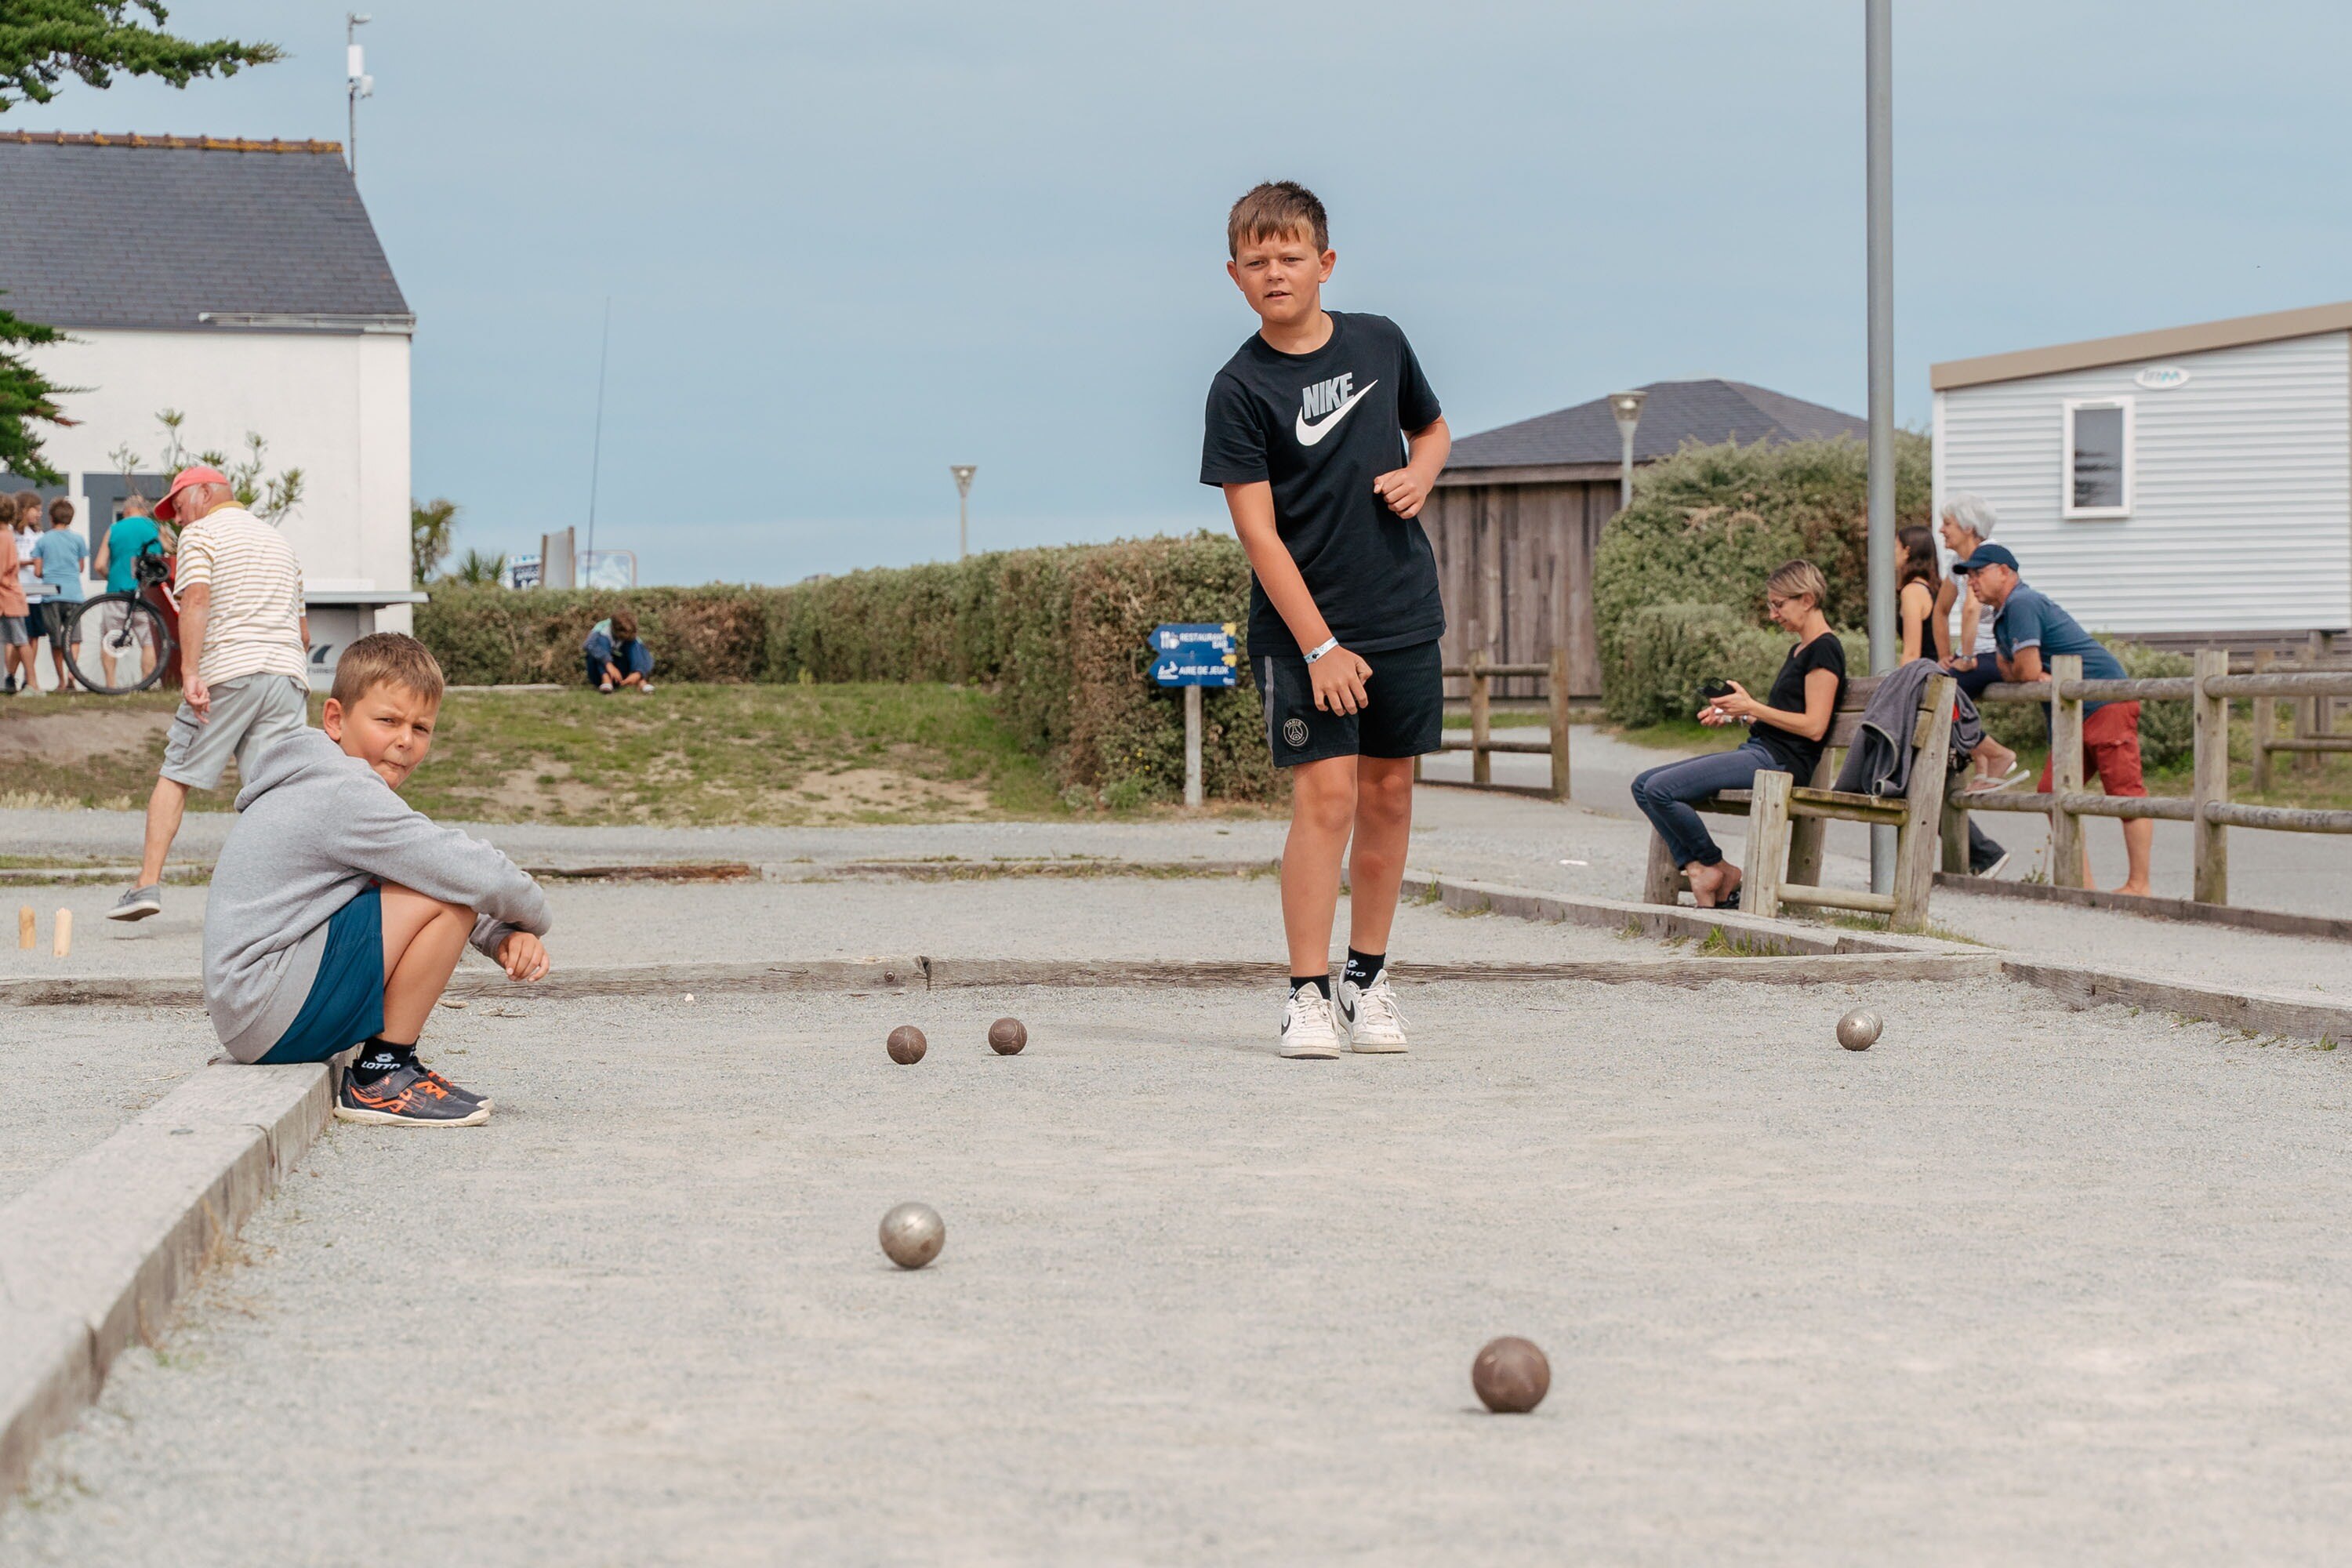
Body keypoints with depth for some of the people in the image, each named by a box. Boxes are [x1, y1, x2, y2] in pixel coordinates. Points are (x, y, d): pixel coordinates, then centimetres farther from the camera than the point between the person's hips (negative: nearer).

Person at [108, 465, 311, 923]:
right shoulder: (279, 540, 27)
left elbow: (197, 599, -12)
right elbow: (303, 631, 27)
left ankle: (148, 883, -5)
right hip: (288, 672, 5)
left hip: (229, 670, -5)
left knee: (176, 775, 2)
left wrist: (190, 672, -20)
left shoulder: (201, 533, 6)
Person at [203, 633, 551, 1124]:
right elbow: (475, 876, -19)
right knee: (446, 895, -17)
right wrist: (533, 916, 1)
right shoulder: (343, 793, -14)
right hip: (271, 1015, -10)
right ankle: (382, 1076, -8)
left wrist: (503, 936, 4)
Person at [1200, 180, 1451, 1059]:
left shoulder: (1381, 344, 4)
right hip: (1302, 628, -4)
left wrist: (1420, 474, -1)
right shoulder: (1240, 389, -9)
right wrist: (1319, 646, -17)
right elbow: (1258, 532, -12)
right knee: (1325, 796, -12)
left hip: (1404, 617, 4)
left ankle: (1367, 979, 20)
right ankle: (1307, 995, -4)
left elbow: (1433, 428, 23)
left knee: (1389, 795, 8)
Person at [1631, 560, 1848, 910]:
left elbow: (1814, 727, -17)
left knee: (1660, 789, -21)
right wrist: (1733, 714, 9)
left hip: (1780, 760, -11)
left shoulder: (1824, 649, -9)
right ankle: (1698, 868, -10)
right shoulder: (1800, 650, 22)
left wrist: (1751, 708, -13)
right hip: (1758, 751, 11)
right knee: (1643, 786, 2)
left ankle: (1718, 869, -4)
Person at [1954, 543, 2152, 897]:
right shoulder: (2003, 615, 20)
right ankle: (2082, 883, 8)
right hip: (2078, 713, 11)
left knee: (2123, 789, -9)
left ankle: (2139, 884, -10)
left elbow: (2028, 672, -17)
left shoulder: (2022, 604, -12)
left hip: (2107, 703, -11)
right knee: (2053, 792, 7)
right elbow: (2009, 673, 17)